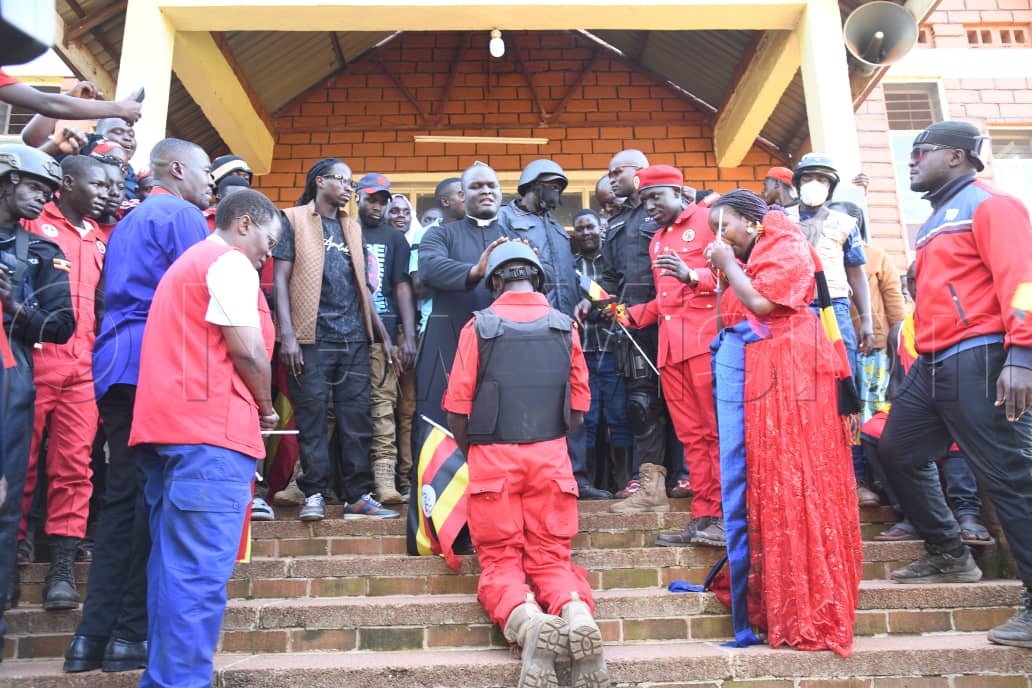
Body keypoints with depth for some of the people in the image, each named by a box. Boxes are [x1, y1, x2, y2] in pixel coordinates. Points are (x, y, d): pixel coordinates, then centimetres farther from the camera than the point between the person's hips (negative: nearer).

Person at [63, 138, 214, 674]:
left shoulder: (126, 223, 25)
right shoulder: (183, 216, -2)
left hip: (116, 364, 8)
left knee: (122, 496, 8)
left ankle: (93, 634, 8)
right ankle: (131, 633, 0)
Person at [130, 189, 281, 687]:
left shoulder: (188, 262, 26)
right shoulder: (230, 263, -5)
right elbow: (246, 351, -12)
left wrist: (250, 406, 20)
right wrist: (265, 407, 5)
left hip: (171, 424, 10)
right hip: (210, 428, -10)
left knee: (174, 562, 13)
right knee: (201, 570, -9)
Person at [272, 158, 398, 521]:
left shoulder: (352, 228, 19)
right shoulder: (294, 220, 5)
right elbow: (281, 279, -2)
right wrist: (287, 334, -12)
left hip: (354, 338, 4)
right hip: (313, 337, -4)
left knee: (356, 417, 3)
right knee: (312, 416, -1)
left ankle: (358, 494, 9)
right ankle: (314, 494, 7)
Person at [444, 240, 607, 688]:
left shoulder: (479, 325, -2)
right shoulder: (565, 327, 6)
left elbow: (458, 408, -2)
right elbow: (578, 408, 9)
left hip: (492, 458, -2)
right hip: (551, 458, 2)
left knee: (499, 562, 5)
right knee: (551, 558, 8)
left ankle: (528, 623, -26)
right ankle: (577, 613, -23)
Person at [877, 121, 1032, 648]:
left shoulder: (990, 205, -4)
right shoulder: (934, 224, 23)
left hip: (980, 360, -10)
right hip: (933, 367, 10)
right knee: (896, 451, 14)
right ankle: (948, 555, 27)